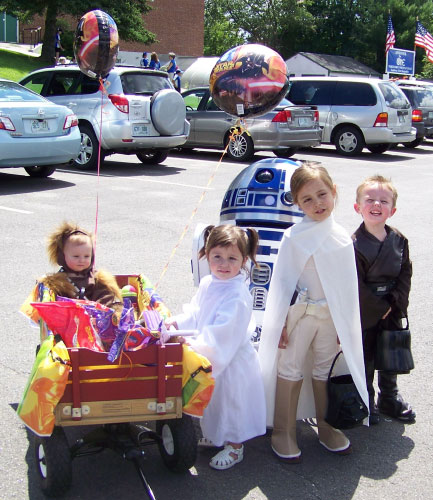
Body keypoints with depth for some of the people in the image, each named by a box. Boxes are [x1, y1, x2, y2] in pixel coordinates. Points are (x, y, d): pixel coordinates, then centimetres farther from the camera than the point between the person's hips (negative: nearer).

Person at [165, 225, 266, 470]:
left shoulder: (237, 296, -27)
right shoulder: (207, 284, 0)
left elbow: (221, 333, -31)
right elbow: (195, 313, 8)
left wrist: (193, 344, -33)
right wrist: (176, 322, -8)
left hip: (232, 360, -8)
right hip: (212, 357, 8)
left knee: (232, 401, 8)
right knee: (215, 399, 25)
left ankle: (234, 446, 27)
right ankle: (215, 435, 46)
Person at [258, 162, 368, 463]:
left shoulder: (343, 238, -1)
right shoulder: (294, 237, -13)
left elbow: (348, 284, 5)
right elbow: (282, 281, -9)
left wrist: (346, 323, 6)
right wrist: (280, 322, -10)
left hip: (331, 315, 4)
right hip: (299, 313, -4)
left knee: (324, 371, 17)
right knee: (290, 370, 6)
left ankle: (327, 429, 32)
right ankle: (283, 433, 18)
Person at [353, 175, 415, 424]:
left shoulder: (399, 241, -2)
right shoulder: (355, 245, -19)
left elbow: (406, 274, 3)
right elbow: (356, 287, -19)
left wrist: (396, 304, -9)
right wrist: (381, 308, -15)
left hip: (392, 310, 5)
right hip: (365, 313, -5)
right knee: (365, 360, 9)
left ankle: (390, 399, 39)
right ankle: (367, 403, 27)